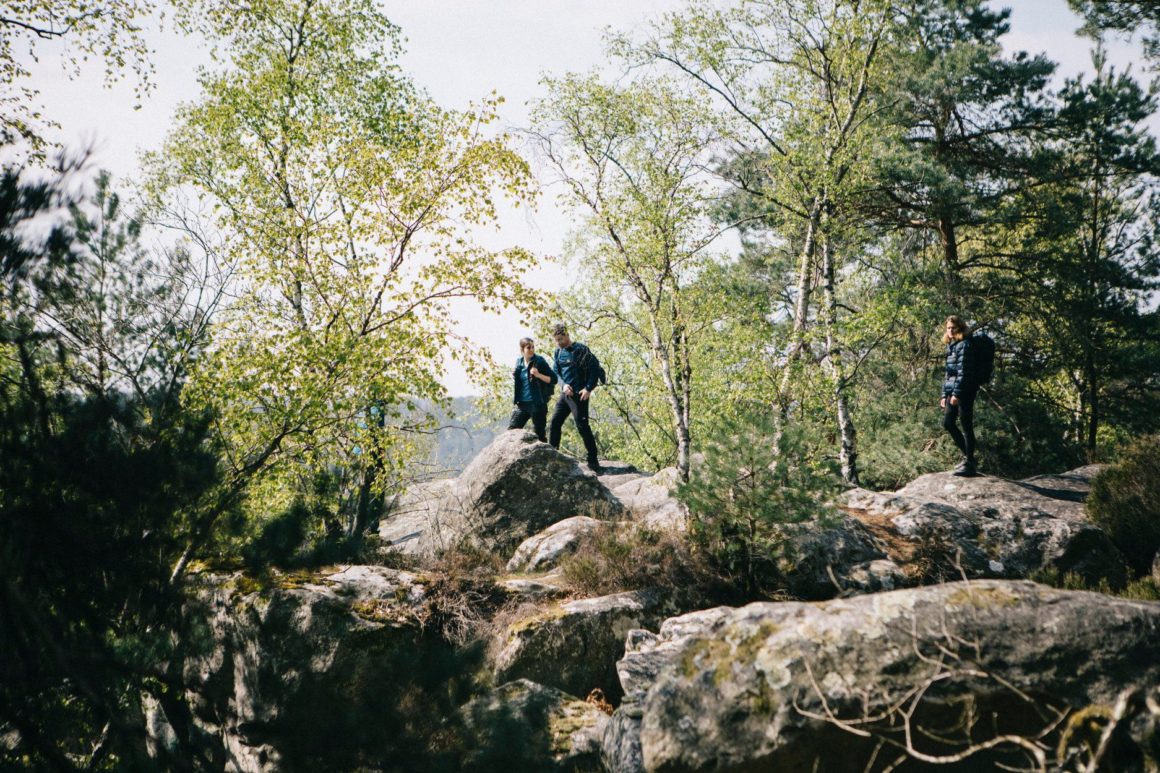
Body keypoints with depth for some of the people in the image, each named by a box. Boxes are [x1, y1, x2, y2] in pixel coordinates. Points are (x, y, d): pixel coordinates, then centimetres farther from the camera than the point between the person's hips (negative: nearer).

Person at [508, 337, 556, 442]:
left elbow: (553, 379, -7)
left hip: (537, 404, -5)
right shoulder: (519, 362, 8)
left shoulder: (539, 361, -7)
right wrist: (514, 376, 1)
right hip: (522, 404, 5)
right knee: (511, 430, 5)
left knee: (538, 434, 0)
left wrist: (538, 375, -21)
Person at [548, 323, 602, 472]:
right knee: (554, 424, 4)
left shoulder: (581, 350, -7)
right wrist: (563, 384, -10)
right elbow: (555, 372, 10)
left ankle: (593, 460, -3)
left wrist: (589, 388, -17)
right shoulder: (558, 352, 11)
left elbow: (594, 369, -7)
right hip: (565, 394, 6)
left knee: (582, 426, -9)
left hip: (579, 395, -6)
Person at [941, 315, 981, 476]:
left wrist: (956, 393, -20)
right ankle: (967, 455, 23)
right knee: (947, 424, 10)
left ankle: (969, 463, 0)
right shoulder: (951, 346, 18)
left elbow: (963, 371, -16)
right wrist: (945, 395, 18)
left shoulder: (964, 345, -10)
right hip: (952, 391, 9)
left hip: (965, 391, -9)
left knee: (966, 426, -5)